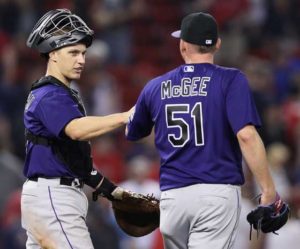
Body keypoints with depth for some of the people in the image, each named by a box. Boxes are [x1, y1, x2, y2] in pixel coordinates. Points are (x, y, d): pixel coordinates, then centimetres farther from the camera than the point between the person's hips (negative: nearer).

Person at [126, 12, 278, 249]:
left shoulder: (155, 87, 11)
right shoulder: (231, 80, -2)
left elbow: (132, 133, 27)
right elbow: (246, 135, -15)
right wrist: (268, 190, -12)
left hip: (172, 195, 4)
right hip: (217, 192, -4)